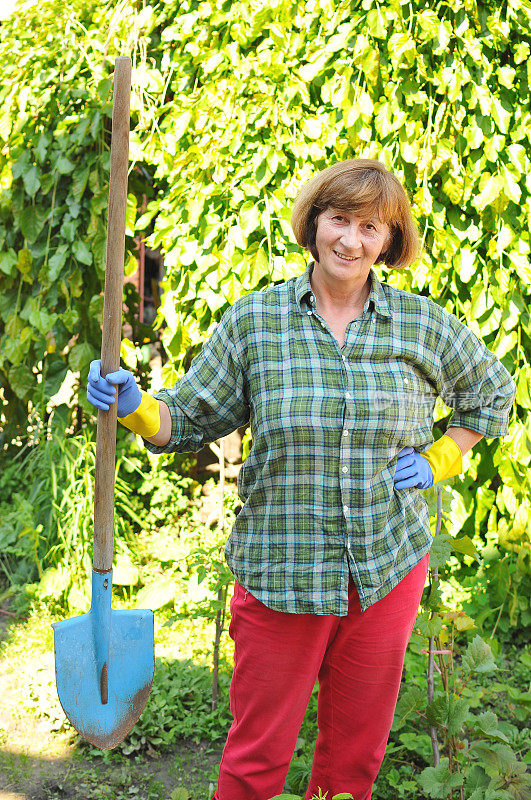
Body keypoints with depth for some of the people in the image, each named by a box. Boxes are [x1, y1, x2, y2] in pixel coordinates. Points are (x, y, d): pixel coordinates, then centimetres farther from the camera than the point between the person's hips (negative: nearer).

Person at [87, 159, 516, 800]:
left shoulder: (424, 325, 0)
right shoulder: (253, 321, -3)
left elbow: (493, 393, 16)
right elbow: (191, 421, 1)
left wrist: (439, 460, 4)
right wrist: (134, 406, -18)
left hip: (389, 574, 2)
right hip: (279, 577, -1)